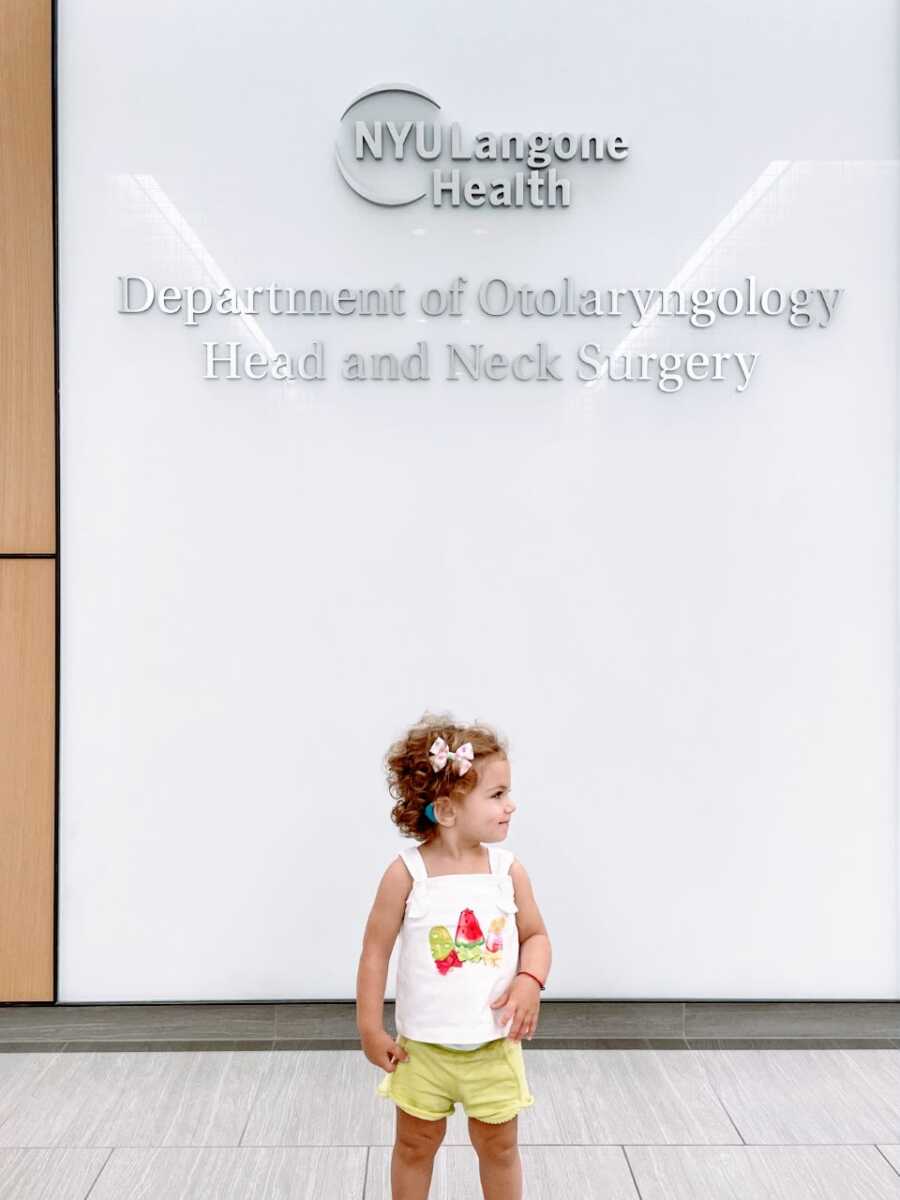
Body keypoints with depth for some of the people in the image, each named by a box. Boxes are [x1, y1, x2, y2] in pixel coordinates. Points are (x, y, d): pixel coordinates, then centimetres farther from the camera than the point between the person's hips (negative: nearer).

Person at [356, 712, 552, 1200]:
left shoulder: (508, 869, -10)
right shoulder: (406, 873, -19)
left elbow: (536, 935, 2)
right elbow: (375, 951, -10)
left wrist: (530, 982, -17)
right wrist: (370, 1029, -6)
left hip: (494, 1046, 2)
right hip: (422, 1047, -2)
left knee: (499, 1147, 19)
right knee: (415, 1146, 19)